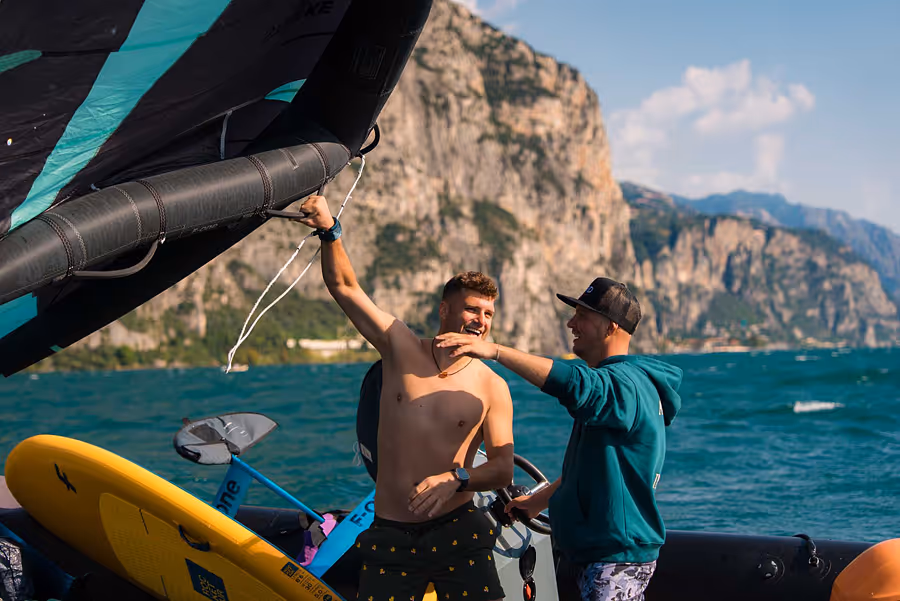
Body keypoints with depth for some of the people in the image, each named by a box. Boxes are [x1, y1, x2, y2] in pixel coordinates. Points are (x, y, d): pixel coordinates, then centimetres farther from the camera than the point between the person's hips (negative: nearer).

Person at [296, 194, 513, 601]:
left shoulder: (492, 388, 0)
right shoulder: (402, 349, 3)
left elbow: (503, 468, -4)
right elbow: (344, 287, 5)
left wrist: (456, 479, -22)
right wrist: (329, 232, -8)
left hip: (456, 530, -1)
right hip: (389, 536, 1)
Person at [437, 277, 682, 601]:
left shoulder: (626, 384, -18)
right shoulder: (615, 382, 18)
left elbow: (573, 385, -41)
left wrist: (495, 350, -43)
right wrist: (539, 501, 26)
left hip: (619, 557, -11)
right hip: (598, 551, 11)